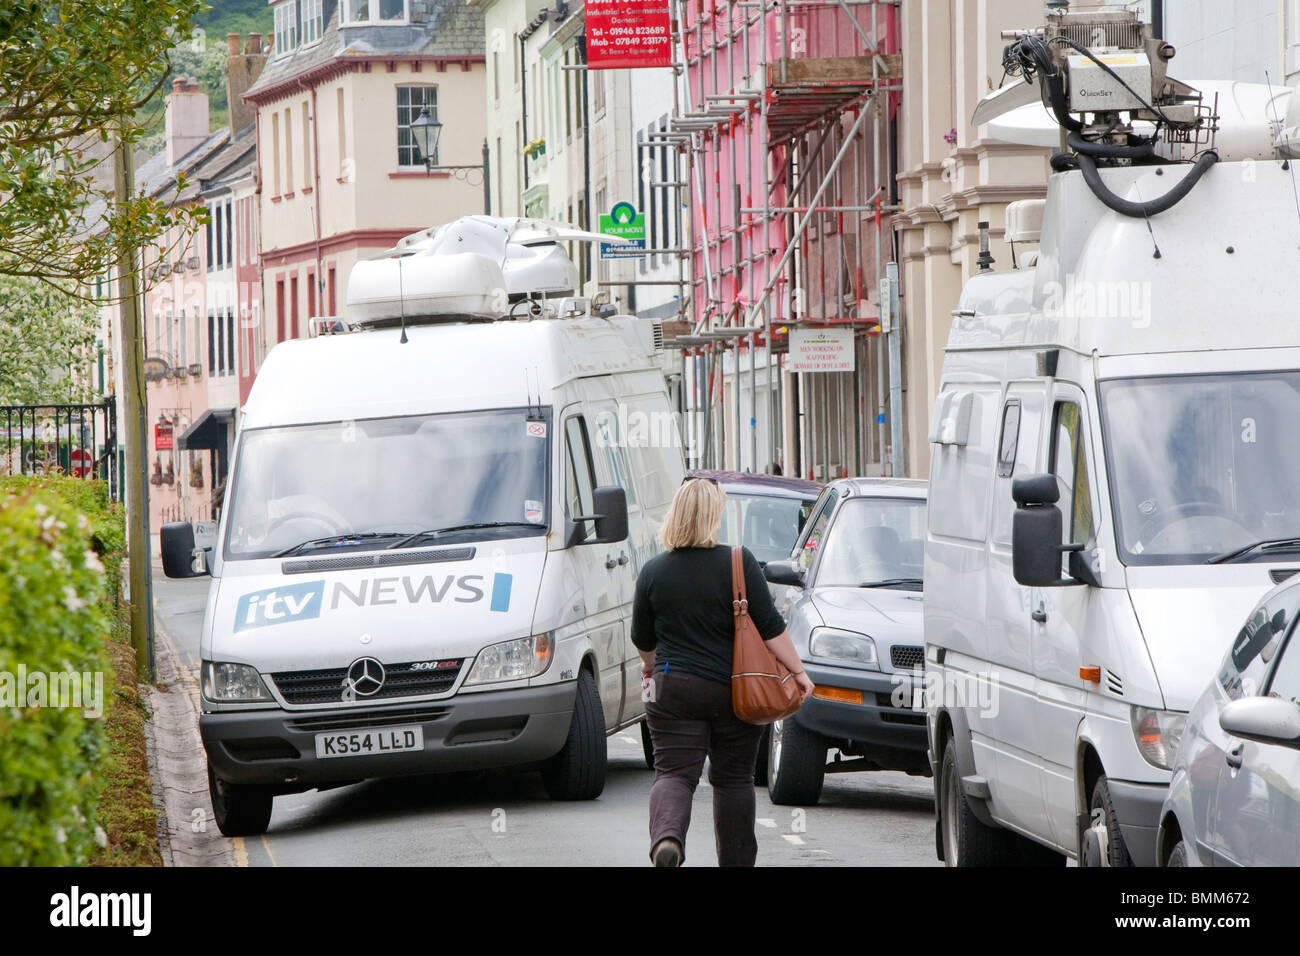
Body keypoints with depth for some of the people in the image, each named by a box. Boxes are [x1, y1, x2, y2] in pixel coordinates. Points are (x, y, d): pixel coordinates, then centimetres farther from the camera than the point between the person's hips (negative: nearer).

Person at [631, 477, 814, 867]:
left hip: (674, 689, 0)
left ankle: (666, 836, -29)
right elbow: (770, 626, -9)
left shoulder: (654, 571, -1)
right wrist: (798, 672, 0)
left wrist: (651, 665, 30)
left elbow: (642, 639, 10)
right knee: (734, 778, 13)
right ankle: (737, 860, 18)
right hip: (735, 689, 0)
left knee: (674, 772, -1)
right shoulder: (739, 563, -7)